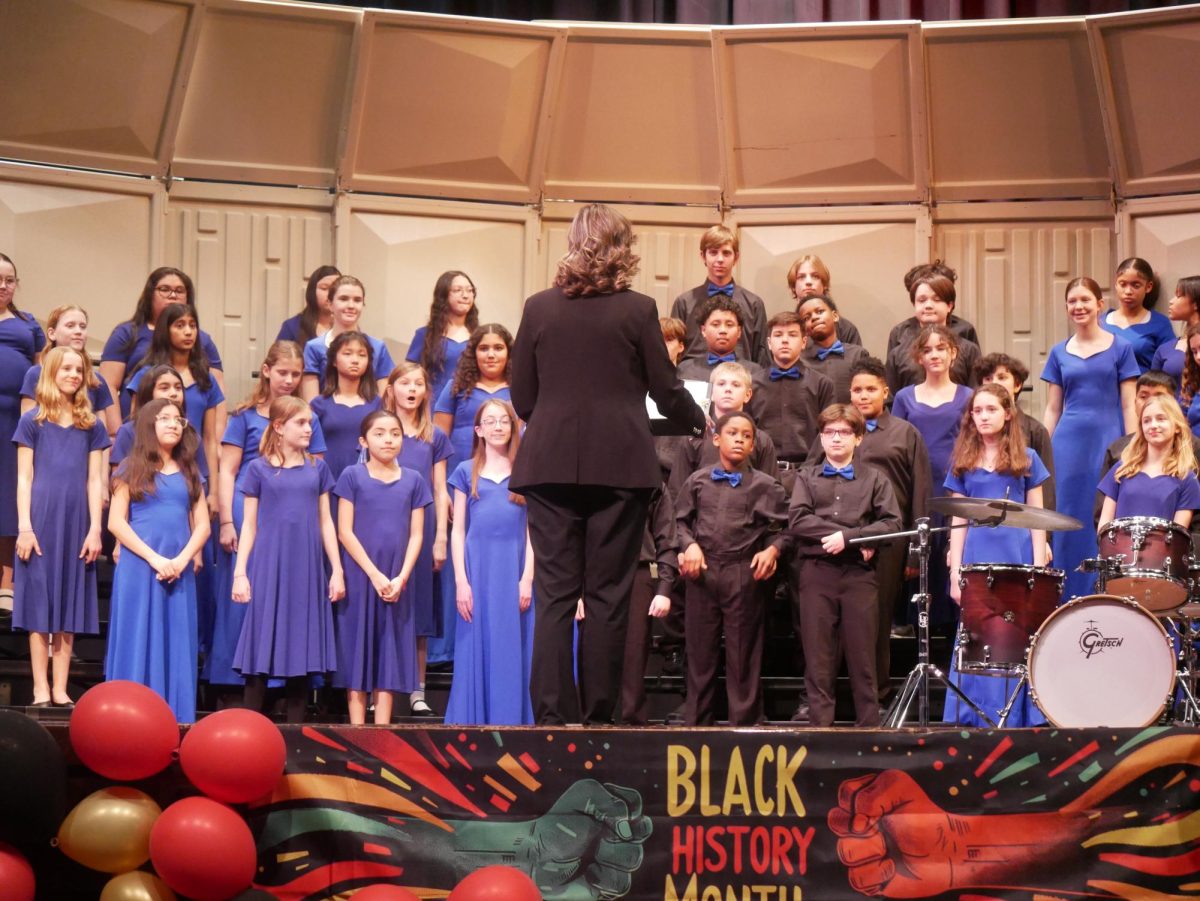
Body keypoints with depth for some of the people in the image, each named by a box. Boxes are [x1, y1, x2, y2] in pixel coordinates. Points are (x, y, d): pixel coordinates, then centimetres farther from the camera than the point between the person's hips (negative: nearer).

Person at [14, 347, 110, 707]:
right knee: (40, 600, -2)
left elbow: (94, 481, 7)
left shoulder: (92, 426, 10)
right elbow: (24, 478, 1)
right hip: (41, 519, -2)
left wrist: (95, 529, -1)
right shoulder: (32, 422, 4)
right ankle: (41, 689, -1)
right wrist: (24, 526, -8)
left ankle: (60, 689, 6)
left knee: (69, 603, 3)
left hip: (76, 522, 2)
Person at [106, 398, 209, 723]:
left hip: (179, 573, 3)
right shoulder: (132, 469, 4)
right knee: (138, 644, -5)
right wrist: (155, 558, -13)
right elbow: (116, 522, -5)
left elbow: (202, 525, 8)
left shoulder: (189, 473, 14)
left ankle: (174, 720, 2)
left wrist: (182, 560, -10)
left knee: (176, 647, 1)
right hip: (139, 568, -3)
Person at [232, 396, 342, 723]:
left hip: (306, 569, 3)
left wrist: (336, 570, 6)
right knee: (263, 648, -2)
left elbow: (325, 522, 11)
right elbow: (249, 525, 3)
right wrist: (240, 573, -3)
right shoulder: (259, 469, 3)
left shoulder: (317, 468, 10)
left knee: (301, 649, 4)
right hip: (269, 565, -2)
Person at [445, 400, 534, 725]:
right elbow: (457, 531, 7)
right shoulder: (466, 472, 9)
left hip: (513, 572, 0)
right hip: (476, 572, 0)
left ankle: (511, 723, 4)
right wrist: (461, 581, -3)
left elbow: (532, 531, 5)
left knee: (512, 654, 0)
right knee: (475, 653, 0)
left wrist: (527, 578, -4)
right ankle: (472, 725, 4)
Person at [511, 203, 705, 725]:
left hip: (551, 464, 2)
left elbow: (522, 398, 7)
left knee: (555, 594, 4)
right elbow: (666, 390, 2)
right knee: (607, 595, 4)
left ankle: (552, 716, -1)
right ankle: (597, 716, 5)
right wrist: (698, 422, 22)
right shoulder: (637, 310, -3)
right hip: (619, 465, -2)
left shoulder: (539, 308, 4)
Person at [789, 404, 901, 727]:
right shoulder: (807, 477, 14)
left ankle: (868, 728, 2)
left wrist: (847, 536, -13)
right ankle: (819, 728, 0)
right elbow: (796, 521, -2)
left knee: (863, 659, 0)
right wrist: (859, 538, -9)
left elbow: (891, 523, 0)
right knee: (818, 661, -1)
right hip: (817, 572, 1)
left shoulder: (874, 478, 12)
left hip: (859, 574, -1)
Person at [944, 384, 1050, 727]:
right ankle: (971, 721, 4)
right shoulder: (963, 463, 11)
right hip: (977, 561, 2)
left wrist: (1038, 569, -3)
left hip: (1018, 560, -1)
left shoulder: (1025, 460, 7)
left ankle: (1018, 720, 1)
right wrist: (955, 573, 3)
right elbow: (958, 521, 11)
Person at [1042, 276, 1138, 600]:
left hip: (1107, 443, -2)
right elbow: (1052, 409, 12)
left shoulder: (1120, 348, 3)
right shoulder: (1059, 353, 10)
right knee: (1069, 524, 2)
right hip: (1067, 446, 3)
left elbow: (1128, 406, 1)